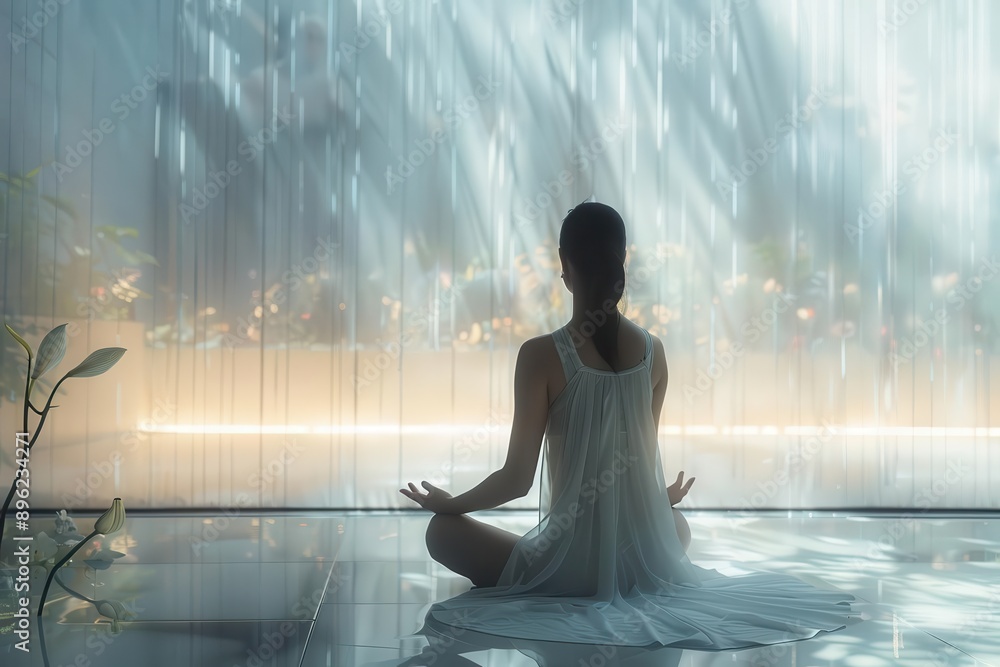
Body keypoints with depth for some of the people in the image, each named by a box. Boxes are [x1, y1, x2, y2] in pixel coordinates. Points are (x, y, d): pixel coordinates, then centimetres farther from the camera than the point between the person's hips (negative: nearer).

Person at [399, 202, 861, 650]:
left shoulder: (542, 355, -15)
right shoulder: (652, 351, -2)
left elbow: (517, 478, -12)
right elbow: (644, 458, 7)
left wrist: (449, 503, 6)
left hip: (574, 562, -5)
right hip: (646, 559, 5)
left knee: (443, 531, 13)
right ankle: (629, 589, 14)